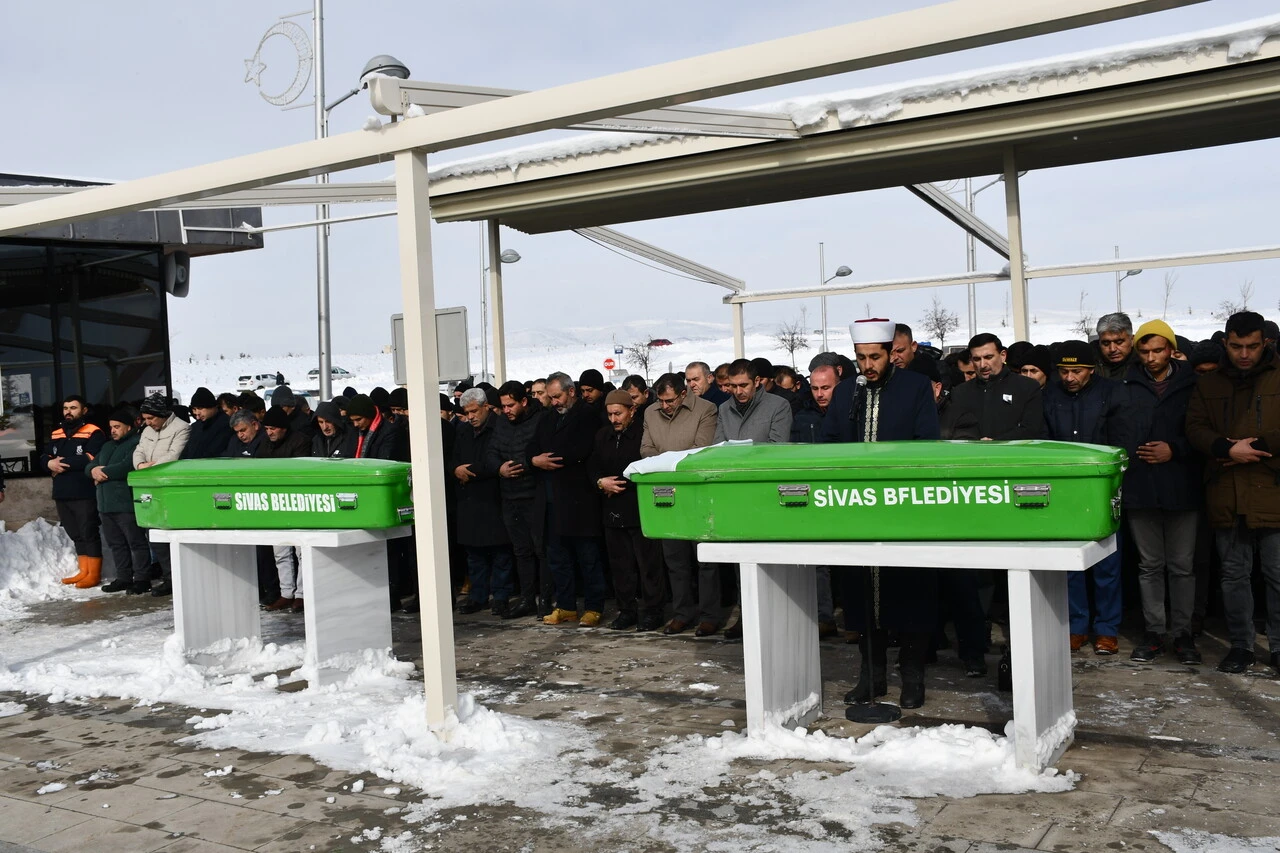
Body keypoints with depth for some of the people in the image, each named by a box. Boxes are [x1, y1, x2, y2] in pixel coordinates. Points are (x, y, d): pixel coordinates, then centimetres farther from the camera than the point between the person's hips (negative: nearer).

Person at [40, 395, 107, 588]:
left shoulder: (94, 433, -6)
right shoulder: (56, 434, 19)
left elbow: (91, 459, -19)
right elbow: (43, 458, 14)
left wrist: (62, 463, -12)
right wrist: (50, 463, -11)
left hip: (85, 494, -7)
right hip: (61, 493, 8)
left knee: (89, 533, -3)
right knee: (75, 534, 13)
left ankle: (94, 574, 2)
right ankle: (84, 571, 20)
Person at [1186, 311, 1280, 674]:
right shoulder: (1209, 385, 12)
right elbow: (1195, 428, 3)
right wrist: (1227, 449, -13)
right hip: (1227, 498, 3)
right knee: (1234, 575, 10)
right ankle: (1240, 646, 21)